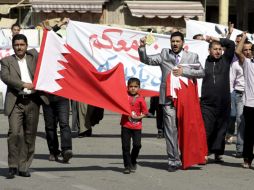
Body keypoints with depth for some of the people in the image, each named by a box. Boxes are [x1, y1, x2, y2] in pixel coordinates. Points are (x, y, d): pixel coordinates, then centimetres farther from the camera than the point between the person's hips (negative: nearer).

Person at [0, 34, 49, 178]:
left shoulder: (33, 56, 15)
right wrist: (24, 85, -16)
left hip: (32, 101, 3)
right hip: (16, 102, -3)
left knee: (30, 135, 4)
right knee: (14, 133, -15)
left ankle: (24, 167, 11)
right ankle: (13, 166, -8)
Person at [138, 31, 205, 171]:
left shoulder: (192, 57, 9)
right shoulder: (164, 54, 10)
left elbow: (201, 72, 1)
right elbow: (147, 60, 6)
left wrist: (184, 71, -9)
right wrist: (142, 48, -10)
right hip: (168, 98, 0)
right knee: (170, 130, -4)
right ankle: (173, 161, 0)